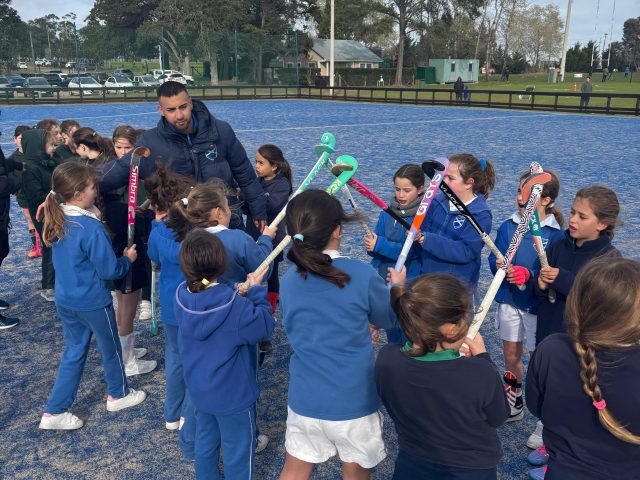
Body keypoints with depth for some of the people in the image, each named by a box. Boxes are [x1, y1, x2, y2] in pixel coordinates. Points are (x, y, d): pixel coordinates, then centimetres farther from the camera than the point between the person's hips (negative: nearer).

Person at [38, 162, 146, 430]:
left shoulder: (56, 220, -3)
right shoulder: (91, 228, -27)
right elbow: (109, 270, -20)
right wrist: (127, 259, -2)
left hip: (64, 299, 7)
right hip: (92, 302, -7)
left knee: (74, 351, 19)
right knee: (110, 348, 17)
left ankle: (54, 412, 21)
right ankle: (118, 395, 38)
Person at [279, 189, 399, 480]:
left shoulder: (289, 281, -4)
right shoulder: (362, 275, -18)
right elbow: (388, 320, 0)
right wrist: (397, 285, 20)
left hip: (304, 399, 3)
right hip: (354, 400, -3)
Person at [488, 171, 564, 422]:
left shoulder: (555, 234, -13)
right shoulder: (507, 227, -2)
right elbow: (494, 260, -4)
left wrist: (529, 274, -30)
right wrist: (500, 266, -25)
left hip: (537, 304, -4)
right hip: (509, 300, 4)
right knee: (511, 356, 17)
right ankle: (513, 405, 36)